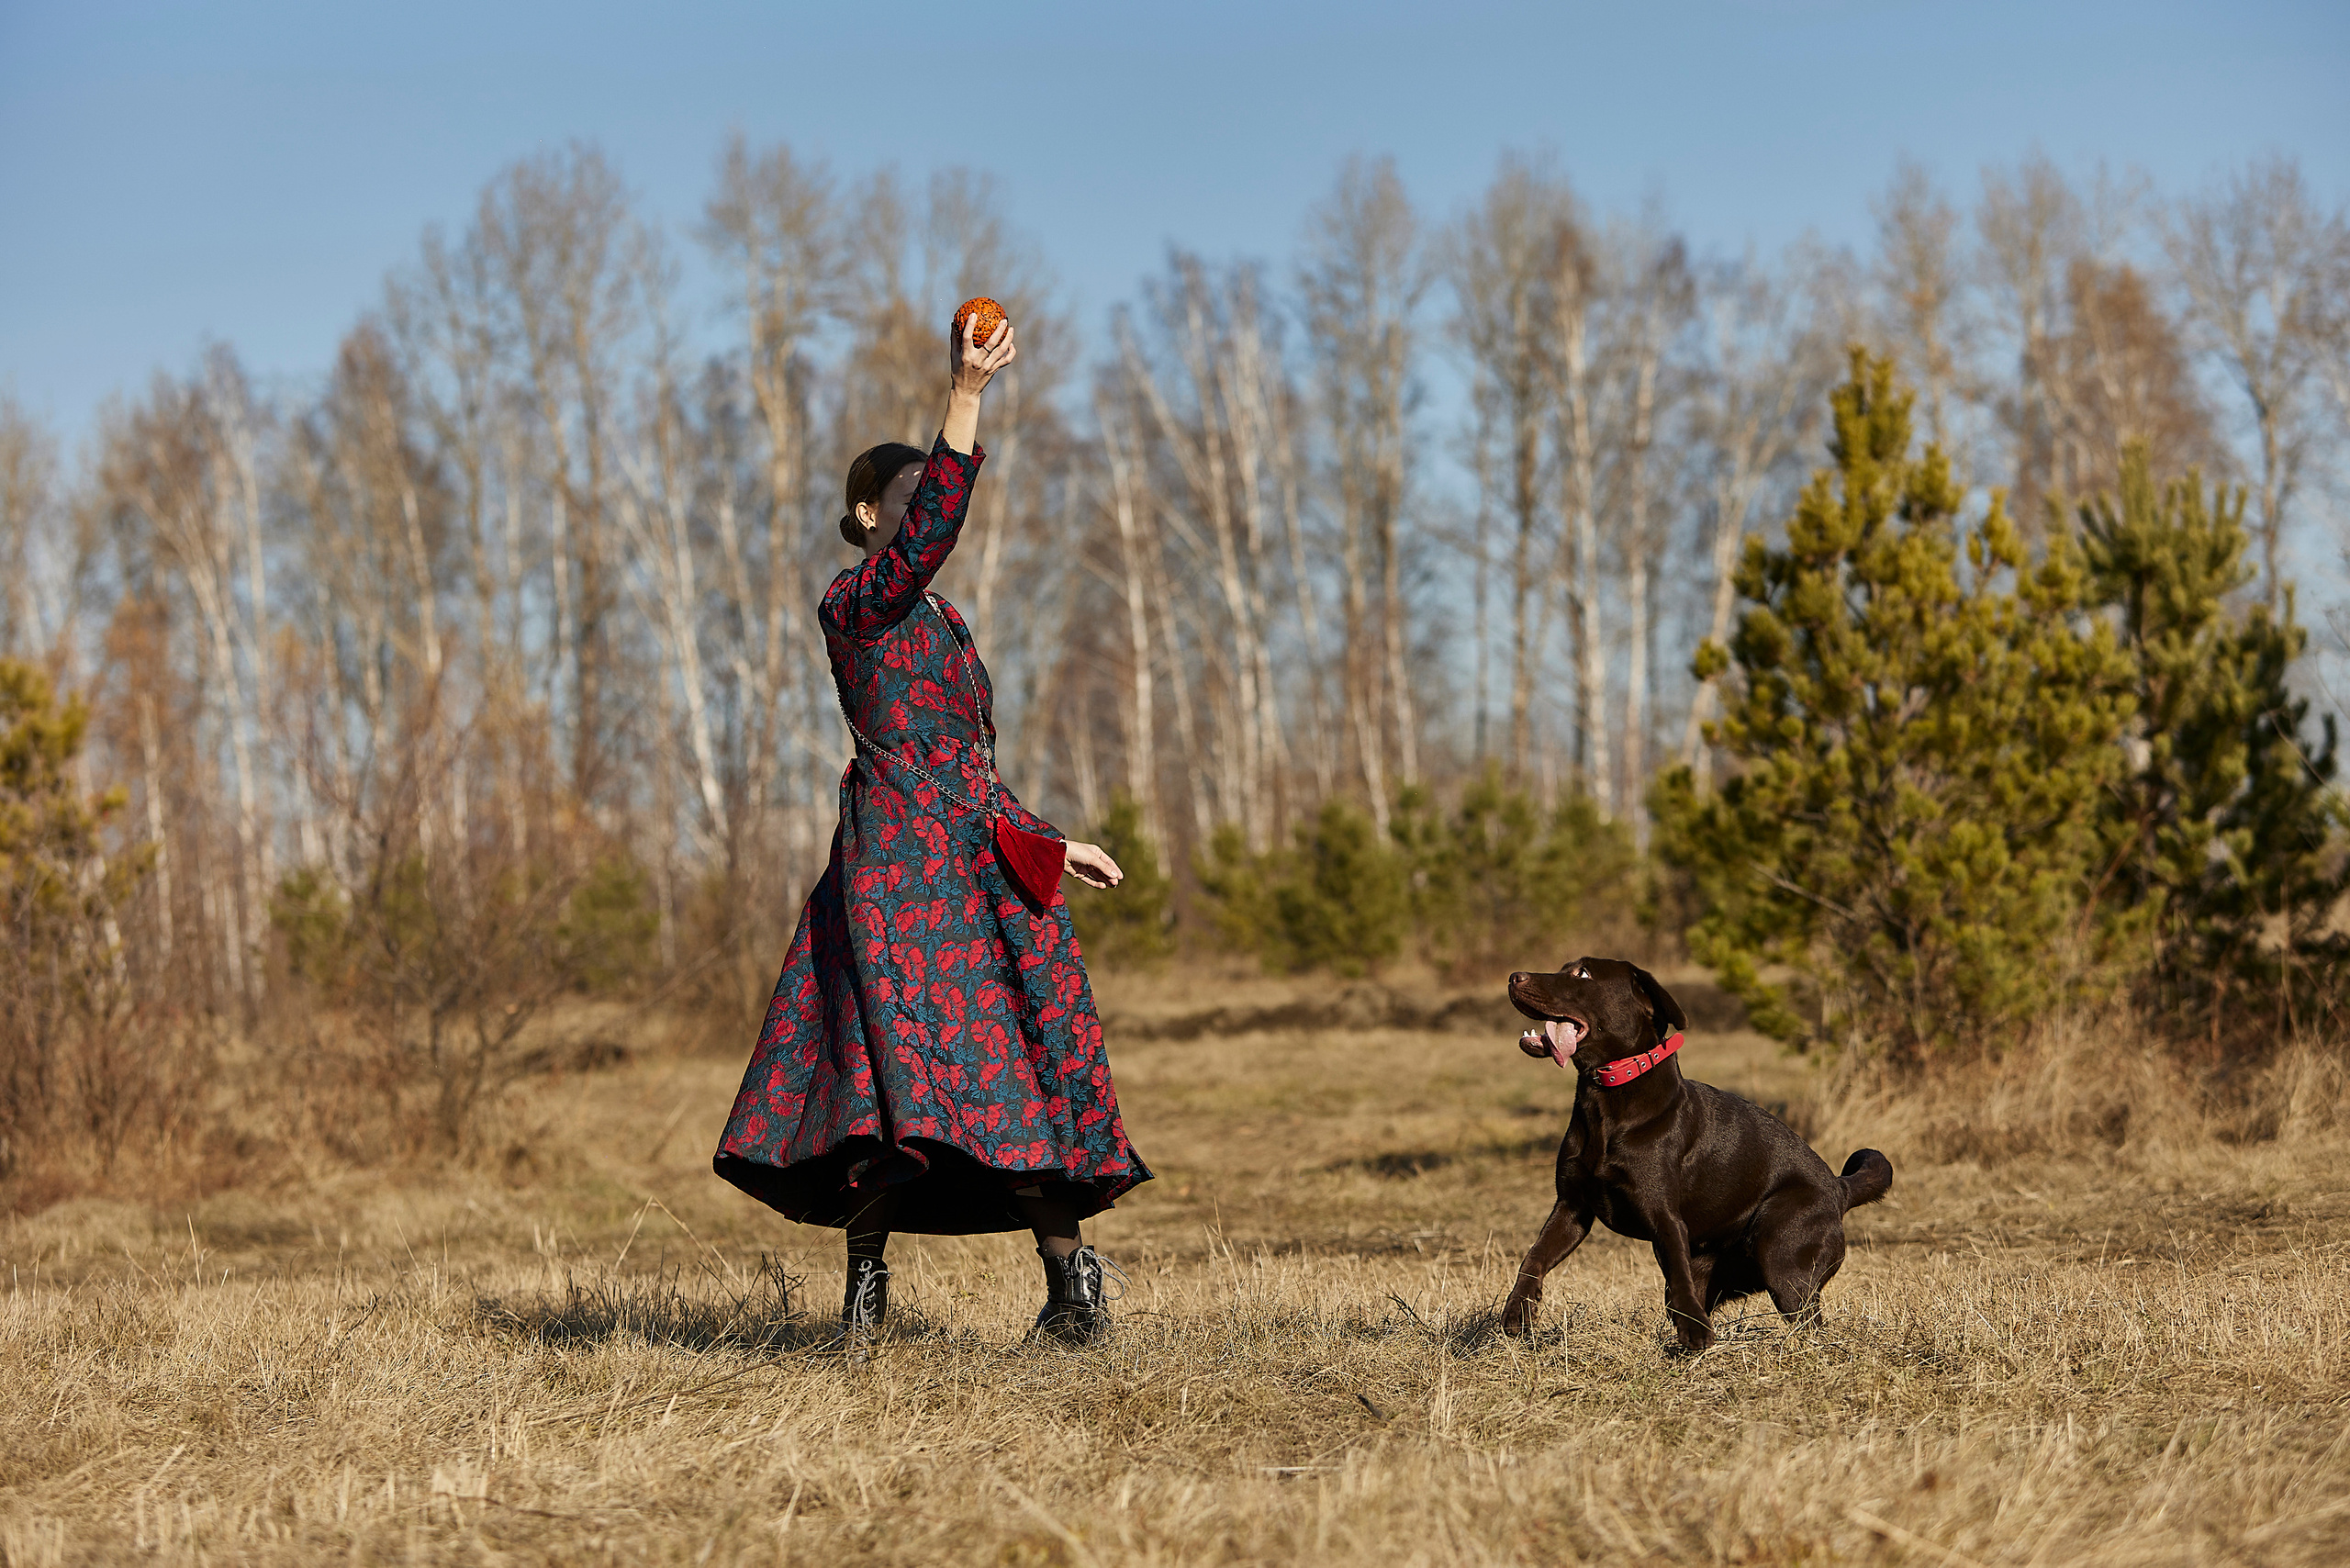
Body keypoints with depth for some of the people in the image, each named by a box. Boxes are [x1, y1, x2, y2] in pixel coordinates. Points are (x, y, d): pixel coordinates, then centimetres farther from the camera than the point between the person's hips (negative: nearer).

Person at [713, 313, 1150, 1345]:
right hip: (897, 865, -8)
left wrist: (1053, 843, 23)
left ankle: (1069, 1284, 5)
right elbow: (933, 522, -20)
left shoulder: (938, 624, 23)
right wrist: (966, 395, -26)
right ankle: (865, 1278, -7)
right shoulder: (856, 603, -1)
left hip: (981, 865, 8)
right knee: (900, 1072, -16)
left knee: (1033, 1068, 2)